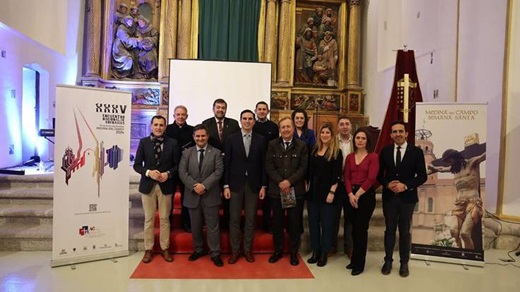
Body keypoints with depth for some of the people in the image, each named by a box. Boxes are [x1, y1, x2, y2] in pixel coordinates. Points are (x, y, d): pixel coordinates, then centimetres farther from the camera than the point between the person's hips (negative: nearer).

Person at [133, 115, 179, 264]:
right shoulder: (143, 142, 1)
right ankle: (148, 249, 21)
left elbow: (177, 165, 2)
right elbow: (137, 165, 0)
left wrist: (168, 174, -15)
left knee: (164, 218, 8)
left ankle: (165, 248, 21)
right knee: (149, 219, 9)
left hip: (166, 185, 0)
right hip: (148, 185, 0)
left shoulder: (172, 143, 0)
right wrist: (148, 172, -17)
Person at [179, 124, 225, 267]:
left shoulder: (216, 152, 2)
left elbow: (218, 171, -8)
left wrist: (204, 185, -18)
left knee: (213, 226, 2)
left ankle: (215, 253, 11)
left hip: (210, 195, -2)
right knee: (195, 226, 13)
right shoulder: (186, 152, 7)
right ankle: (198, 250, 29)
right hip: (192, 195, 2)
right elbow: (182, 172, -2)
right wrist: (194, 186, -15)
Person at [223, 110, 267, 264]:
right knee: (234, 218, 4)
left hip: (253, 184, 1)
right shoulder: (231, 138, 1)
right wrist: (226, 185, -5)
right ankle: (235, 250, 16)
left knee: (250, 218, 8)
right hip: (236, 183, -1)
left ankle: (247, 249, 21)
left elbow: (263, 164, 3)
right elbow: (227, 163, 0)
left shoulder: (261, 139, 3)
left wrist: (263, 186, 0)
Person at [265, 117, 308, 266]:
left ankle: (293, 253, 21)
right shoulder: (272, 145, 5)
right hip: (277, 189, 1)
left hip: (296, 190, -1)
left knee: (295, 223, 6)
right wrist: (280, 182, -13)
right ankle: (278, 251, 25)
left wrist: (289, 181, -15)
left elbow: (303, 167, -4)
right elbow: (269, 166, -1)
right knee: (277, 222, 9)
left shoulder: (301, 145, 2)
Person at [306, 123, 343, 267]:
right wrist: (308, 186, 7)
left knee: (327, 224, 4)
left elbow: (336, 175, -11)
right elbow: (310, 171, 12)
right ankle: (315, 251, 22)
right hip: (313, 191, 5)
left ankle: (324, 253, 16)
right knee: (313, 222, 10)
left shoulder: (336, 152, -6)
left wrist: (332, 192, -16)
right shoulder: (315, 150, 9)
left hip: (327, 192, -5)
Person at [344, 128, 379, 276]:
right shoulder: (349, 157, 10)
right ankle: (355, 260, 24)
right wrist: (350, 195, -11)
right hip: (351, 196, 4)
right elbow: (346, 178, 4)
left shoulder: (373, 157, -5)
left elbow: (371, 179, -12)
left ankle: (359, 264, 12)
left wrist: (357, 195, -11)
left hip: (366, 195, -4)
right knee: (355, 229, 11)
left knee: (361, 229, 0)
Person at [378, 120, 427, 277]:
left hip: (407, 197, -2)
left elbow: (422, 176, -6)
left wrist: (406, 186, -18)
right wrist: (387, 184, -13)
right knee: (389, 230, 12)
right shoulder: (385, 151, 2)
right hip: (389, 197, 2)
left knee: (405, 231, 11)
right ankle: (388, 261, 25)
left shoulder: (416, 151, -5)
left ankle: (404, 263, 25)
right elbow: (379, 174, 6)